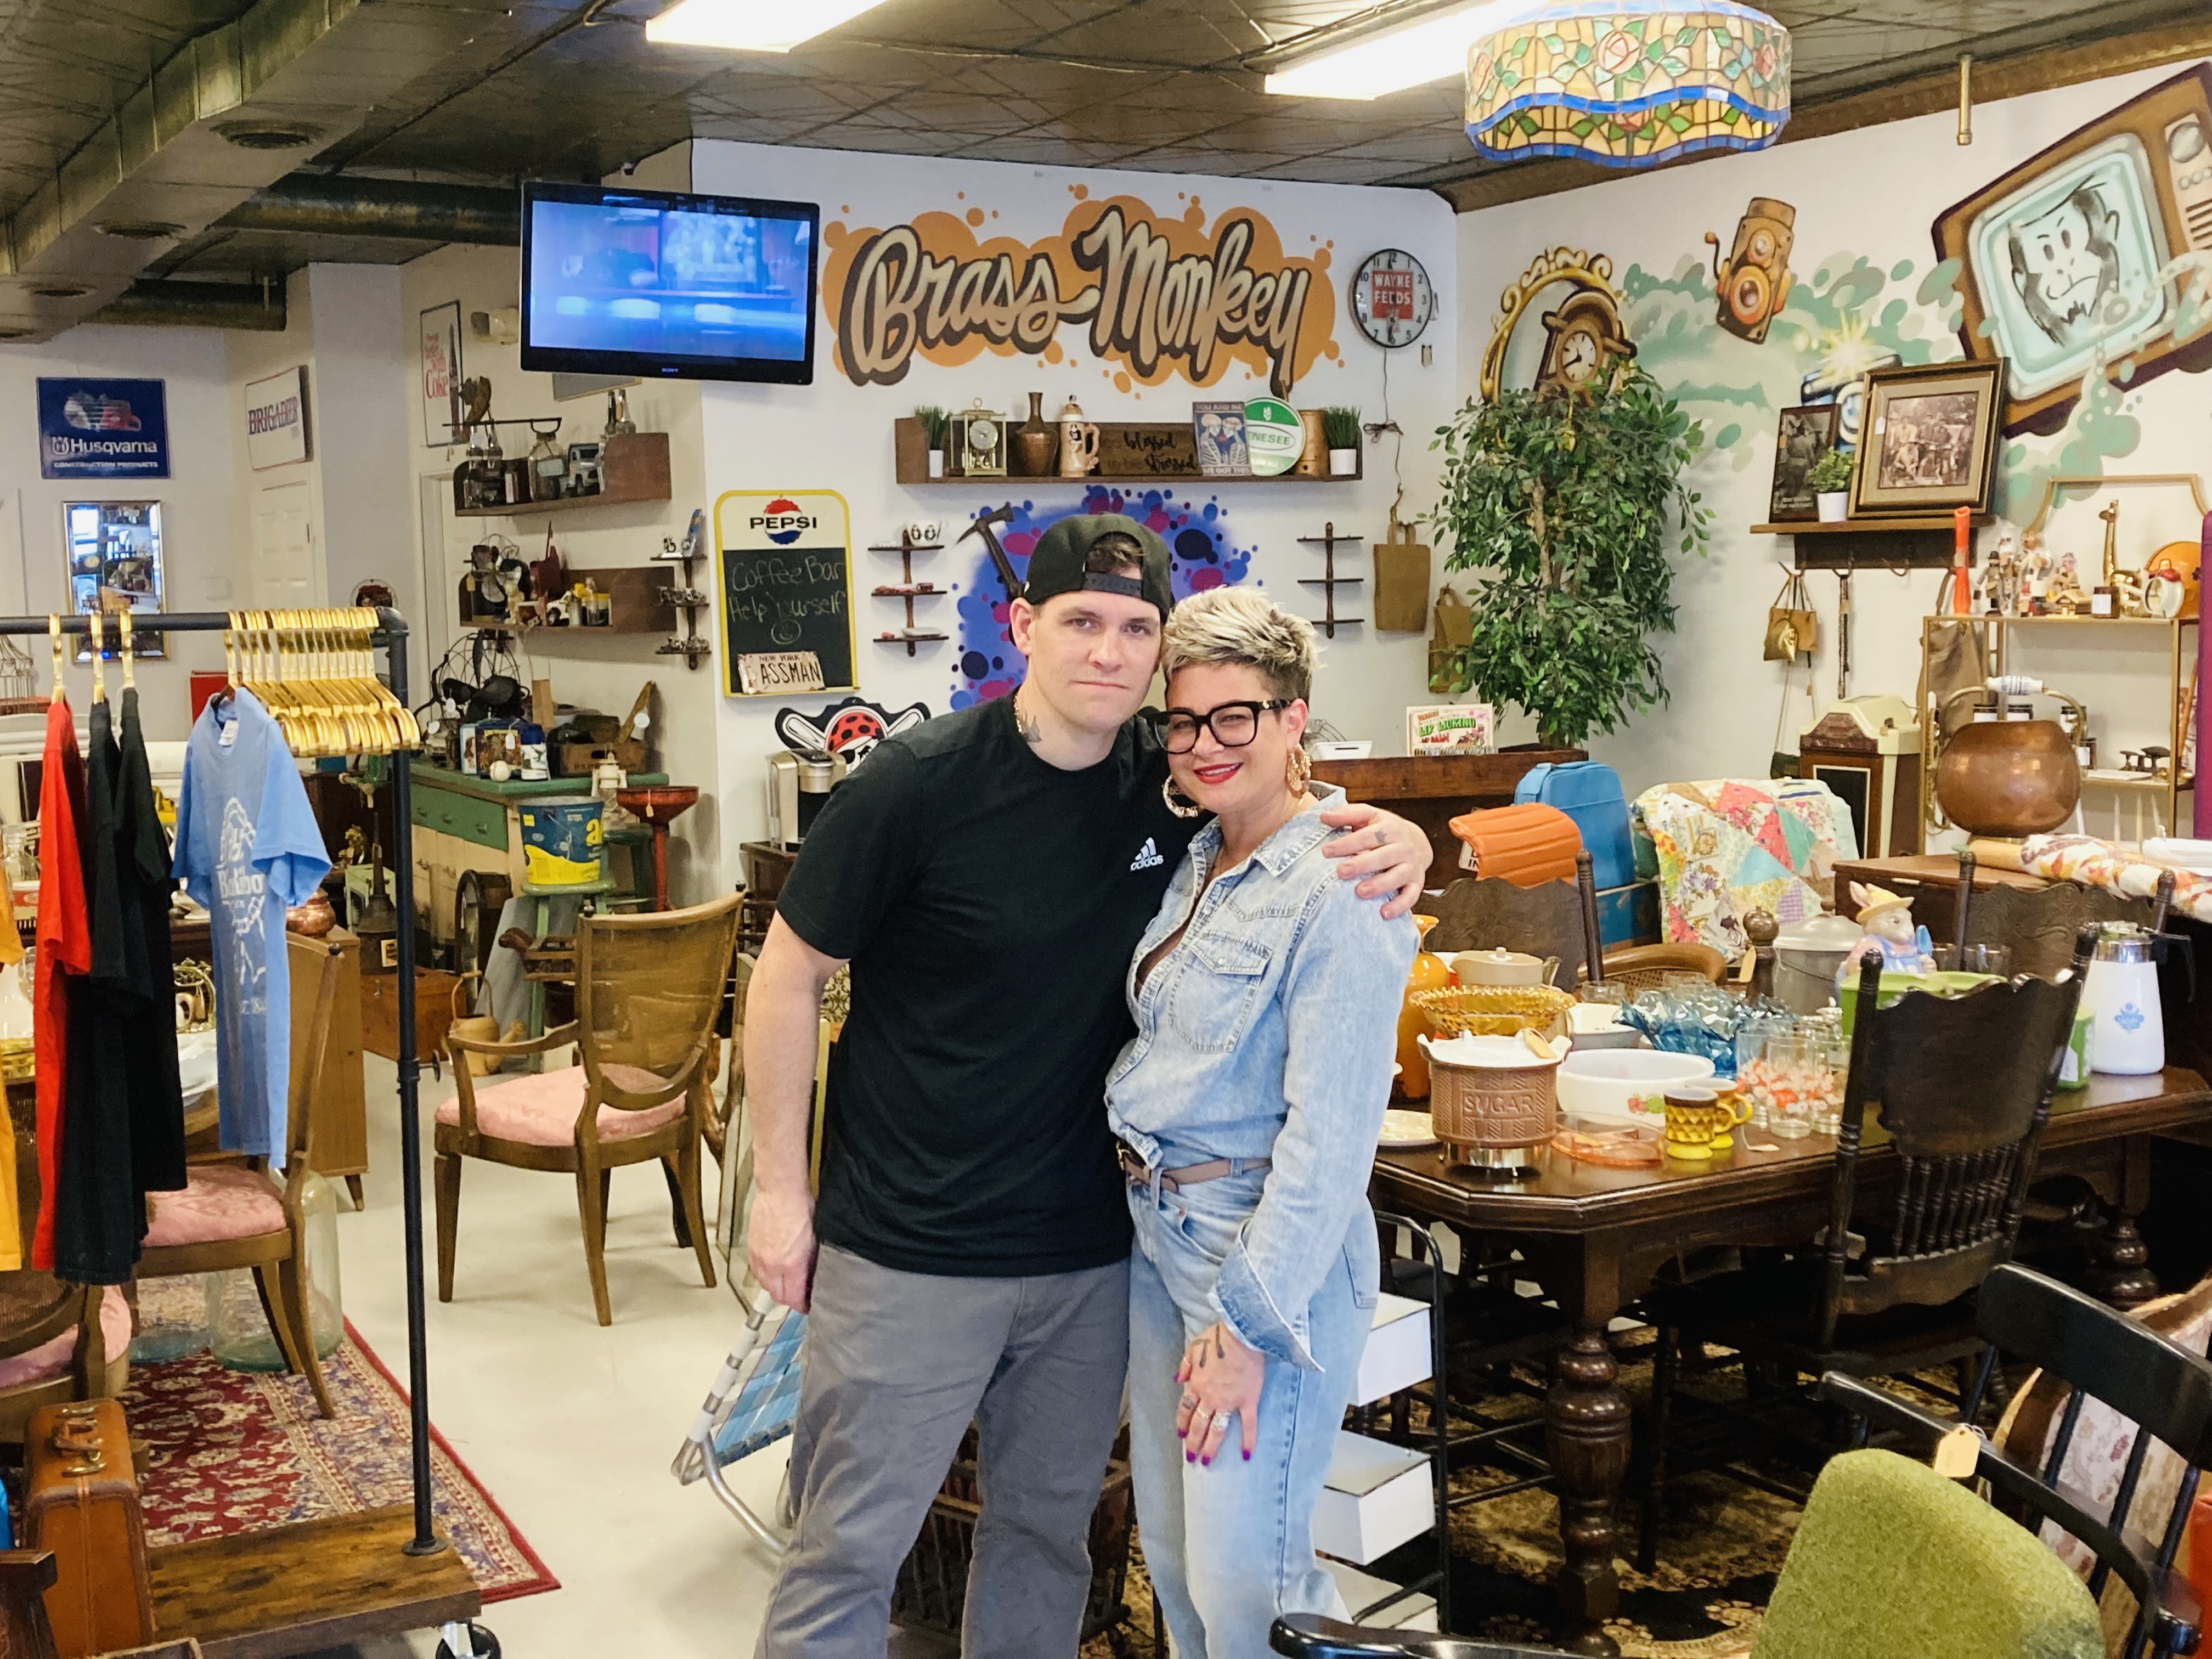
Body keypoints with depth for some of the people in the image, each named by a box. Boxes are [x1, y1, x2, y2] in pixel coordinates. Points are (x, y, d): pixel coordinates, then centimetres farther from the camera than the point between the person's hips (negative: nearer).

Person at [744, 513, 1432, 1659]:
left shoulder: (1175, 786, -2)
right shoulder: (918, 784, -14)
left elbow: (1314, 824, 14)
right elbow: (789, 975, -6)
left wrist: (1399, 843, -10)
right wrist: (782, 1187, -5)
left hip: (1090, 1256, 5)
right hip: (908, 1252, -4)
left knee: (1047, 1534, 20)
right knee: (847, 1553, 5)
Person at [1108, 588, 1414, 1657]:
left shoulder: (1336, 894, -19)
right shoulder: (1195, 864, 8)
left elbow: (1330, 1134, -21)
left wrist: (1246, 1321, -19)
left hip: (1274, 1252, -8)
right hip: (1160, 1229, 8)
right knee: (1171, 1552, 18)